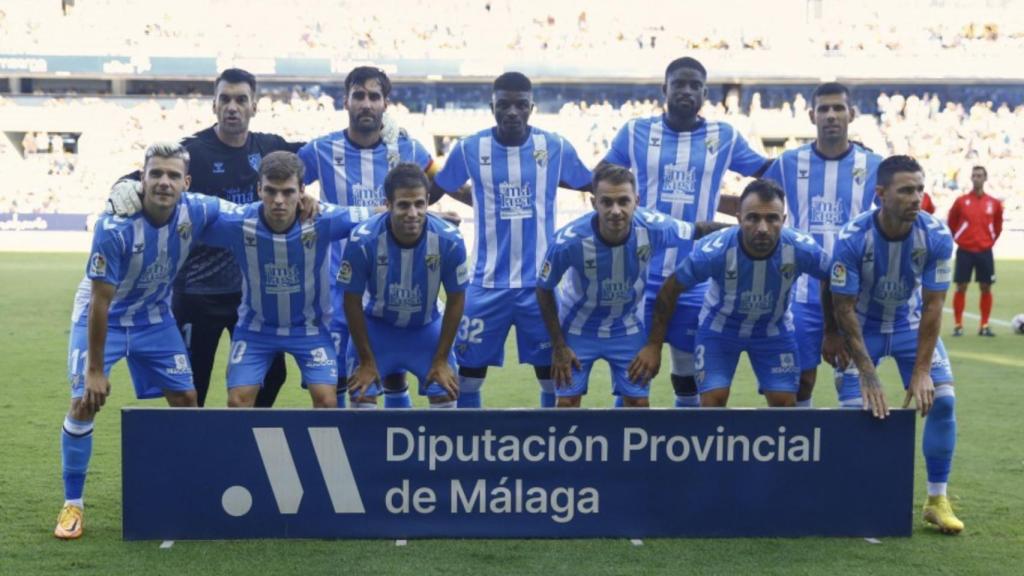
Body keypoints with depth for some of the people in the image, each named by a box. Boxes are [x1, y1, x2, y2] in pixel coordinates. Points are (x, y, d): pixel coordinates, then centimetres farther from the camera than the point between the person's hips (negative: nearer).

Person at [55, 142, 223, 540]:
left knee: (186, 399, 2)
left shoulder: (196, 212, -21)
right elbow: (100, 301, -27)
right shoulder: (114, 226, -33)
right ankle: (72, 505, 4)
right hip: (102, 317, -4)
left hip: (154, 316, 4)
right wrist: (96, 368, -23)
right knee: (84, 403, -11)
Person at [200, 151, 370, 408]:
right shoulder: (238, 222, -25)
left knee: (326, 399, -12)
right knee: (238, 400, -6)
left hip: (310, 326, -1)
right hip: (255, 327, 1)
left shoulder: (323, 220, -26)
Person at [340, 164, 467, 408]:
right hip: (376, 325, -1)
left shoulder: (449, 240, -27)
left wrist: (442, 359, -7)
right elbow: (352, 301, -15)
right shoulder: (363, 241, -31)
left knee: (446, 396, -1)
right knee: (362, 398, -7)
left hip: (427, 327, 1)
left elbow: (456, 300, -11)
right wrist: (367, 361, -10)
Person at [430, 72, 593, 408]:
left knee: (552, 370, 7)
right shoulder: (469, 148, -3)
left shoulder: (556, 147, -2)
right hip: (487, 282, 0)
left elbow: (596, 188, 10)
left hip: (540, 282, 0)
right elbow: (430, 194, 7)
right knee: (468, 371, 4)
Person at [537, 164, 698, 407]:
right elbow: (544, 289, -15)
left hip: (628, 329, 2)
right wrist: (558, 346, -10)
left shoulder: (653, 228, -30)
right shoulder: (568, 241, -32)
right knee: (568, 401, 1)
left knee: (638, 402, 4)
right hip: (577, 328, -2)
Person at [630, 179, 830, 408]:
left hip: (775, 330, 2)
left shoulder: (803, 250, -31)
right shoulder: (713, 251, -34)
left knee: (785, 404, -1)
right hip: (719, 327, -1)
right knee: (713, 402, -10)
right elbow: (669, 291, -18)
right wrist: (654, 345, -13)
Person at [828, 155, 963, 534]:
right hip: (863, 328, -2)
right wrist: (867, 374, -26)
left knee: (942, 400, -9)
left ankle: (937, 500, 5)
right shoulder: (852, 239, -29)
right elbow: (844, 308, -23)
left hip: (910, 324, 2)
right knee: (855, 408, -12)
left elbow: (932, 306, -18)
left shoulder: (937, 237, -23)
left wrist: (921, 372, -22)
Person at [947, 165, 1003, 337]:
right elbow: (951, 223, 8)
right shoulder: (961, 201, -1)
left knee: (986, 288, 3)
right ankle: (958, 325, 4)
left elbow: (997, 226, 16)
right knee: (961, 287, -2)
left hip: (985, 252, 2)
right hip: (965, 251, -2)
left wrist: (991, 240, 9)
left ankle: (984, 326, 11)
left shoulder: (994, 203, 3)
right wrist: (959, 239, 5)